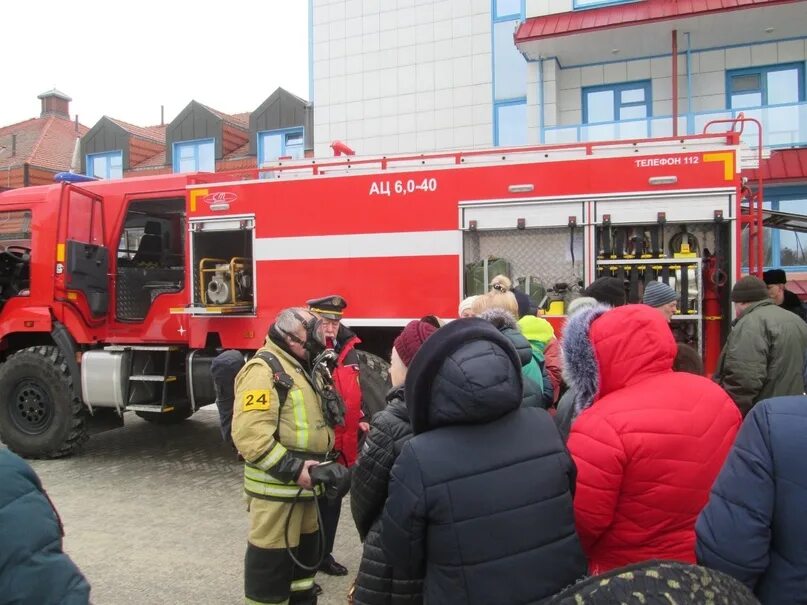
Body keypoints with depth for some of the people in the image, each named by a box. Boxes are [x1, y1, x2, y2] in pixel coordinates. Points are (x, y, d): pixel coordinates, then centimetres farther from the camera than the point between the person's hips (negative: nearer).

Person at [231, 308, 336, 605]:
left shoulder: (297, 369, 16)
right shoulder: (263, 369, -16)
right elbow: (249, 433, -26)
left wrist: (319, 461, 12)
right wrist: (291, 468, -25)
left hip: (303, 485, 10)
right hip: (276, 488, -9)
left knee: (306, 549, 21)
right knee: (272, 558, 0)